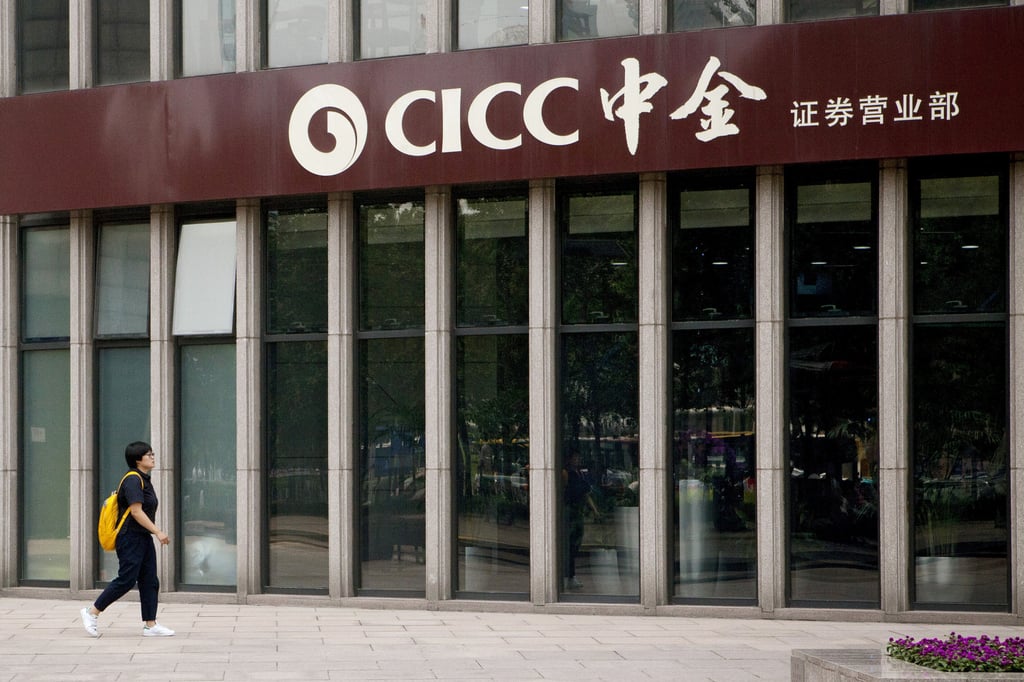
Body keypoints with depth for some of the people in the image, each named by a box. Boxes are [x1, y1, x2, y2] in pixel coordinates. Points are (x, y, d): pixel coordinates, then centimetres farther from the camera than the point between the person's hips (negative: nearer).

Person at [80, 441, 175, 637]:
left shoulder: (144, 480, 15)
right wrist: (158, 532, -22)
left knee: (150, 581, 5)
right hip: (130, 538, -10)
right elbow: (136, 511, -22)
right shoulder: (133, 480, -15)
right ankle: (92, 612, 5)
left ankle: (150, 625, 6)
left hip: (143, 538, 10)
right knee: (126, 580, -8)